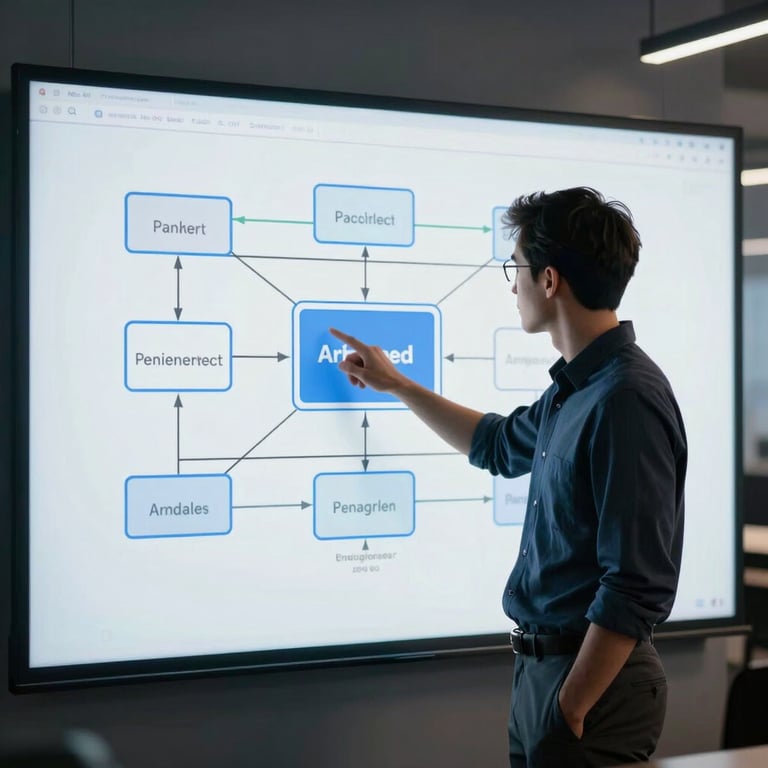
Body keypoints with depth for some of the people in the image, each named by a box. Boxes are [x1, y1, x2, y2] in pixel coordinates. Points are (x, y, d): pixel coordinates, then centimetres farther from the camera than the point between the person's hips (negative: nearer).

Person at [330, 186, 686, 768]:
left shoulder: (626, 399, -23)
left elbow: (636, 588, -25)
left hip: (592, 678, -9)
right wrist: (397, 385, 30)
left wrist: (571, 708, -21)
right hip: (541, 665, 9)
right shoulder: (576, 387, 7)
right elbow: (501, 445, 28)